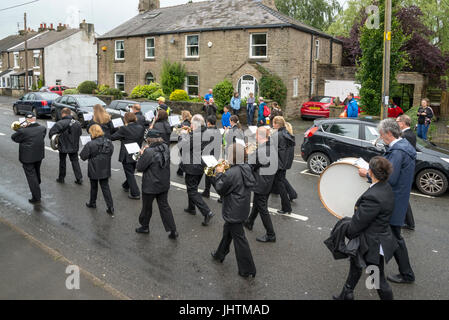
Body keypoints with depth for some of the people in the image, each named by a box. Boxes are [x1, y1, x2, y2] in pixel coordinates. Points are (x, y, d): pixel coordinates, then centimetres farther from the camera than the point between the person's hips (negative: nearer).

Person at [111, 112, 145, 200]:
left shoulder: (124, 129, -18)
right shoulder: (141, 128, -3)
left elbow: (112, 137, -13)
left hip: (126, 156, -6)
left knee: (130, 174, 2)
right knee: (131, 172, 23)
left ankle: (135, 193, 1)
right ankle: (126, 186, 46)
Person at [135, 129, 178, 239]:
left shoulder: (149, 152, -25)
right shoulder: (166, 148, -3)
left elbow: (139, 167, -17)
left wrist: (142, 155, -4)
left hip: (150, 186, -6)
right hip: (164, 184, 6)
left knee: (147, 206, 16)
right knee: (164, 206, 14)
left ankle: (144, 226, 36)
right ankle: (173, 230, 13)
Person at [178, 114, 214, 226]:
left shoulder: (193, 135, -26)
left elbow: (181, 146, -19)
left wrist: (183, 134, -4)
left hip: (192, 167, -9)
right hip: (201, 166, 9)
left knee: (192, 190, 1)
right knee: (193, 187, 26)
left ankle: (207, 212, -8)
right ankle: (191, 208, 41)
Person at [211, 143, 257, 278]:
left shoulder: (231, 173, -28)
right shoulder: (246, 168, -2)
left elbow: (221, 190, -16)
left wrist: (219, 173, -6)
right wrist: (224, 171, 3)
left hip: (234, 212, -9)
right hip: (242, 208, 9)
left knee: (239, 238, 3)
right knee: (227, 230, 27)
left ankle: (247, 270, 15)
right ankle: (220, 254, 48)